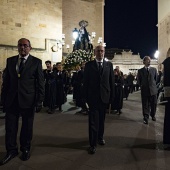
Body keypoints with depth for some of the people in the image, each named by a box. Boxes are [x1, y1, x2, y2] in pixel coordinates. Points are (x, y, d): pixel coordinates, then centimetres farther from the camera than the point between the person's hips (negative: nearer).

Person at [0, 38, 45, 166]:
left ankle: (25, 149, 33)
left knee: (27, 127, 12)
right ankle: (11, 150, 30)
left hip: (28, 100, -3)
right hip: (11, 100, 3)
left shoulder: (36, 62, -2)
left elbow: (40, 83, -4)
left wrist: (40, 101, -8)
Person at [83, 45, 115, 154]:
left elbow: (112, 81, 5)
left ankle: (100, 137, 38)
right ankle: (93, 144, 13)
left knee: (101, 119, 16)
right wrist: (86, 97, -3)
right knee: (93, 121, 1)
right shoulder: (89, 65, 2)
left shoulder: (109, 65, 6)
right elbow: (86, 82, 0)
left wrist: (112, 96, 1)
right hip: (93, 97, -2)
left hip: (104, 97, 2)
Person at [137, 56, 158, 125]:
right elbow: (139, 81, 9)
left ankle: (153, 115, 32)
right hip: (144, 90, -1)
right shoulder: (140, 71, 1)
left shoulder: (154, 69, 4)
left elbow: (156, 79, 11)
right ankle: (146, 118, 13)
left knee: (154, 104, 9)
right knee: (145, 105, 2)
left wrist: (153, 85, 10)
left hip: (153, 89, 1)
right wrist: (142, 86, 9)